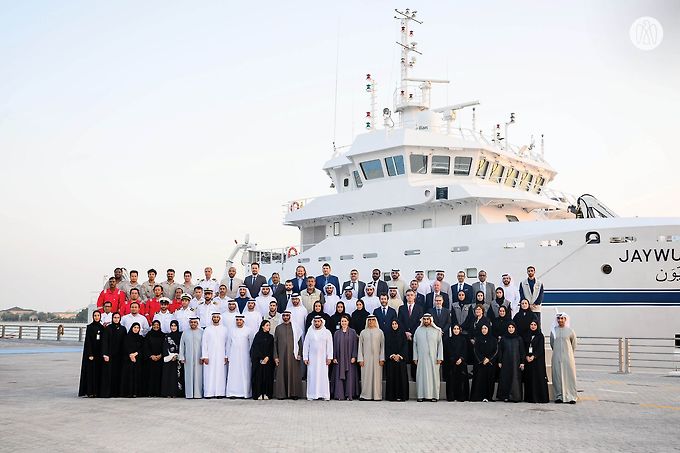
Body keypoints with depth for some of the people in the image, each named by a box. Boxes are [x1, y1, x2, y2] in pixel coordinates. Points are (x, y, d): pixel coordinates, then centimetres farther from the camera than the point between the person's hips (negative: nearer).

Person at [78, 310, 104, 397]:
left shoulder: (102, 327, 10)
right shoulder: (89, 327, -4)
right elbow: (88, 341, -9)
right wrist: (90, 354, -16)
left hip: (99, 353, 5)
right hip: (90, 352, -5)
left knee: (98, 372, 5)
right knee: (90, 371, -4)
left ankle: (96, 391, 9)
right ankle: (89, 392, -2)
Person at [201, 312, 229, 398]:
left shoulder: (224, 329, 7)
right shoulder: (207, 329, 6)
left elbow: (227, 343, 6)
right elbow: (204, 344, 3)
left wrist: (226, 356, -1)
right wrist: (205, 356, -5)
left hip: (221, 356, 0)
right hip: (210, 356, 0)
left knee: (220, 374, -2)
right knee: (209, 375, -3)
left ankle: (220, 393, 1)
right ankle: (209, 393, 0)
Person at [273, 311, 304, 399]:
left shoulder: (295, 327, 5)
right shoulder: (278, 328, 8)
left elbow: (299, 341, 3)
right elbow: (275, 342, 7)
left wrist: (299, 354, -6)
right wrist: (275, 356, 1)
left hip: (293, 354, -1)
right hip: (281, 355, 1)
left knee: (294, 373, -1)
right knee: (281, 374, 0)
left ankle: (294, 393, 5)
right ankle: (281, 393, 6)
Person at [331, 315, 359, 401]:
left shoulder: (352, 332, 3)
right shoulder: (337, 333, 8)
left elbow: (355, 344, 0)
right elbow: (334, 345, 7)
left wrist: (354, 356, -8)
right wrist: (334, 357, -1)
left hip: (349, 358, -1)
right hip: (339, 358, 1)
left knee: (350, 376, -2)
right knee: (339, 376, -1)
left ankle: (349, 395, 1)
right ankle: (340, 395, 2)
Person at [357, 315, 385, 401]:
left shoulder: (380, 332, 6)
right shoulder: (363, 332, 8)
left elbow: (382, 346, 4)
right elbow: (360, 346, 7)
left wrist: (382, 358, -4)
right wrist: (360, 359, -1)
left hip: (376, 358, 0)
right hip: (366, 358, 1)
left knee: (377, 376, -2)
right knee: (366, 376, -1)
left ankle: (377, 395, 2)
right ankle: (365, 395, 4)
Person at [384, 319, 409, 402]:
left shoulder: (402, 334, 5)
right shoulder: (388, 334, 7)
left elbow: (405, 345, 0)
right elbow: (387, 346, 3)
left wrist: (399, 355, -11)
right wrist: (392, 355, -10)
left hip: (401, 358, -1)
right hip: (390, 358, 1)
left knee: (401, 377, -3)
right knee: (391, 377, -2)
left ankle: (401, 395, -1)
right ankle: (391, 396, 1)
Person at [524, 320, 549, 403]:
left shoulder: (540, 335, 2)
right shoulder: (526, 336, 13)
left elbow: (541, 348, -7)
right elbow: (524, 347, 9)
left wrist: (533, 356, -17)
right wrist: (527, 356, -8)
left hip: (538, 359, -4)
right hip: (528, 359, 4)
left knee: (538, 377, -7)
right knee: (529, 378, 2)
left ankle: (540, 397, -5)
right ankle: (530, 397, 4)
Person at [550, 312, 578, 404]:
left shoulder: (570, 330, -1)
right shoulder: (553, 331, 5)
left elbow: (574, 344, 11)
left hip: (568, 357, -2)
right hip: (556, 357, 2)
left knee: (570, 376, -4)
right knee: (557, 376, 1)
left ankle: (571, 397, 0)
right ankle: (559, 396, 6)